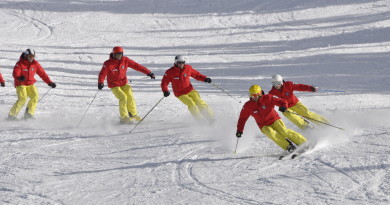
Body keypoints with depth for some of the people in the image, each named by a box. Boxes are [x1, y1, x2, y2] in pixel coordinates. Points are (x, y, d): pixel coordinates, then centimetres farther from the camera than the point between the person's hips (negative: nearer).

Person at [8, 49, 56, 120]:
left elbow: (42, 73, 5)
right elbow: (15, 74, -24)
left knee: (35, 96, -19)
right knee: (22, 99, -23)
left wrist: (49, 82, -2)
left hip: (30, 84, 5)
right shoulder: (20, 64, -12)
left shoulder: (35, 63, 1)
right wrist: (19, 78, -47)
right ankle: (11, 115, -12)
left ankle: (28, 114, -8)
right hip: (21, 84, -5)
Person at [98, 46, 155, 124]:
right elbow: (102, 74, -16)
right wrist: (100, 83, -36)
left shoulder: (125, 60, -6)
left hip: (124, 83, 4)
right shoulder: (108, 64, -15)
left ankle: (133, 114, 8)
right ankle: (124, 118, -9)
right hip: (114, 85, -4)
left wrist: (148, 72, -5)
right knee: (123, 98, -20)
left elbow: (136, 66, -4)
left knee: (130, 96, -12)